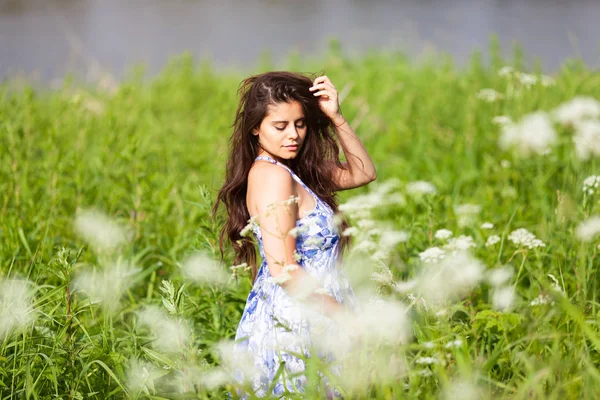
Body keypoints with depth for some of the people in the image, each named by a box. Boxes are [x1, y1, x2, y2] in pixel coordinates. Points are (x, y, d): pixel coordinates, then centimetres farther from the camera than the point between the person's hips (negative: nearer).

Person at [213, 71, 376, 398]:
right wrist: (346, 315, -18)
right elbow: (283, 269, -24)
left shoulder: (294, 171, 9)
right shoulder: (272, 175, -19)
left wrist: (335, 117, 2)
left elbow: (362, 173, 15)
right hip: (292, 325, -10)